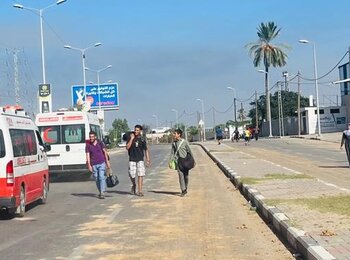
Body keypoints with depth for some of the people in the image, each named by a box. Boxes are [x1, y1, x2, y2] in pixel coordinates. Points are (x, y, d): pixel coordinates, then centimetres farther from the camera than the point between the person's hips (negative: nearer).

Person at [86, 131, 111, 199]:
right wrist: (89, 165, -8)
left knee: (102, 178, -11)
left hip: (101, 163, -1)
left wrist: (107, 161, 4)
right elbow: (88, 155, -1)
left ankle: (102, 193, -13)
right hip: (94, 164, 1)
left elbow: (105, 152, 7)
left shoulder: (100, 143, 1)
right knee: (97, 179, 6)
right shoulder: (88, 145, 0)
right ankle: (100, 192, 19)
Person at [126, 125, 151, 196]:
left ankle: (139, 191, -7)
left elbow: (146, 150, 8)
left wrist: (148, 159, 3)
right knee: (132, 174, -1)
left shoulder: (142, 139, 3)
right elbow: (127, 147, -10)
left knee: (140, 175, -8)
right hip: (132, 159, 0)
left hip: (140, 159, 0)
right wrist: (131, 139, -15)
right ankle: (134, 185, 31)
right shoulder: (130, 138, 1)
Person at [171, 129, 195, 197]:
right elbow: (172, 153, 9)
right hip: (178, 161, 2)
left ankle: (185, 188, 24)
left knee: (186, 176, 5)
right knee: (181, 175, -6)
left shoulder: (184, 142, -7)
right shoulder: (174, 143, 4)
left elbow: (190, 152, -1)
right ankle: (183, 190, -5)